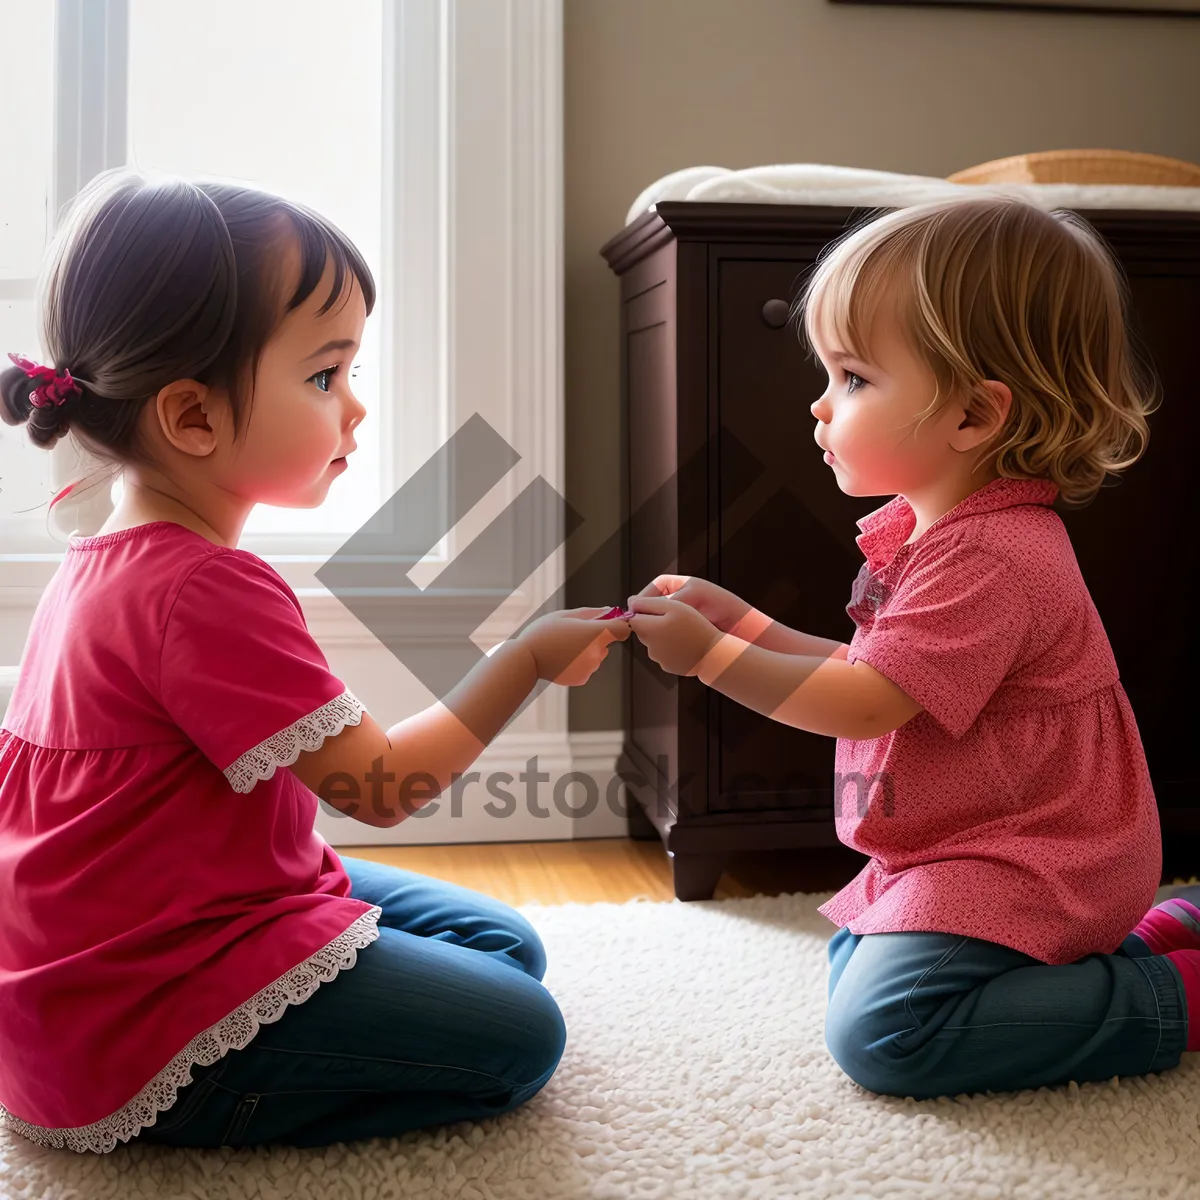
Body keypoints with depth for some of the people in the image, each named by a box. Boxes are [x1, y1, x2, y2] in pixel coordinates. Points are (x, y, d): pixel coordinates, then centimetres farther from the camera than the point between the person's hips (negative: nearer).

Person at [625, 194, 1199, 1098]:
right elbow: (874, 671, 11)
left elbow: (865, 701, -25)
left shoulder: (989, 556, -27)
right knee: (854, 965, 26)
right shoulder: (925, 526, 6)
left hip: (1018, 867, -11)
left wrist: (710, 656, -19)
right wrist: (743, 621, 5)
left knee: (880, 1033, -22)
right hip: (955, 850, 11)